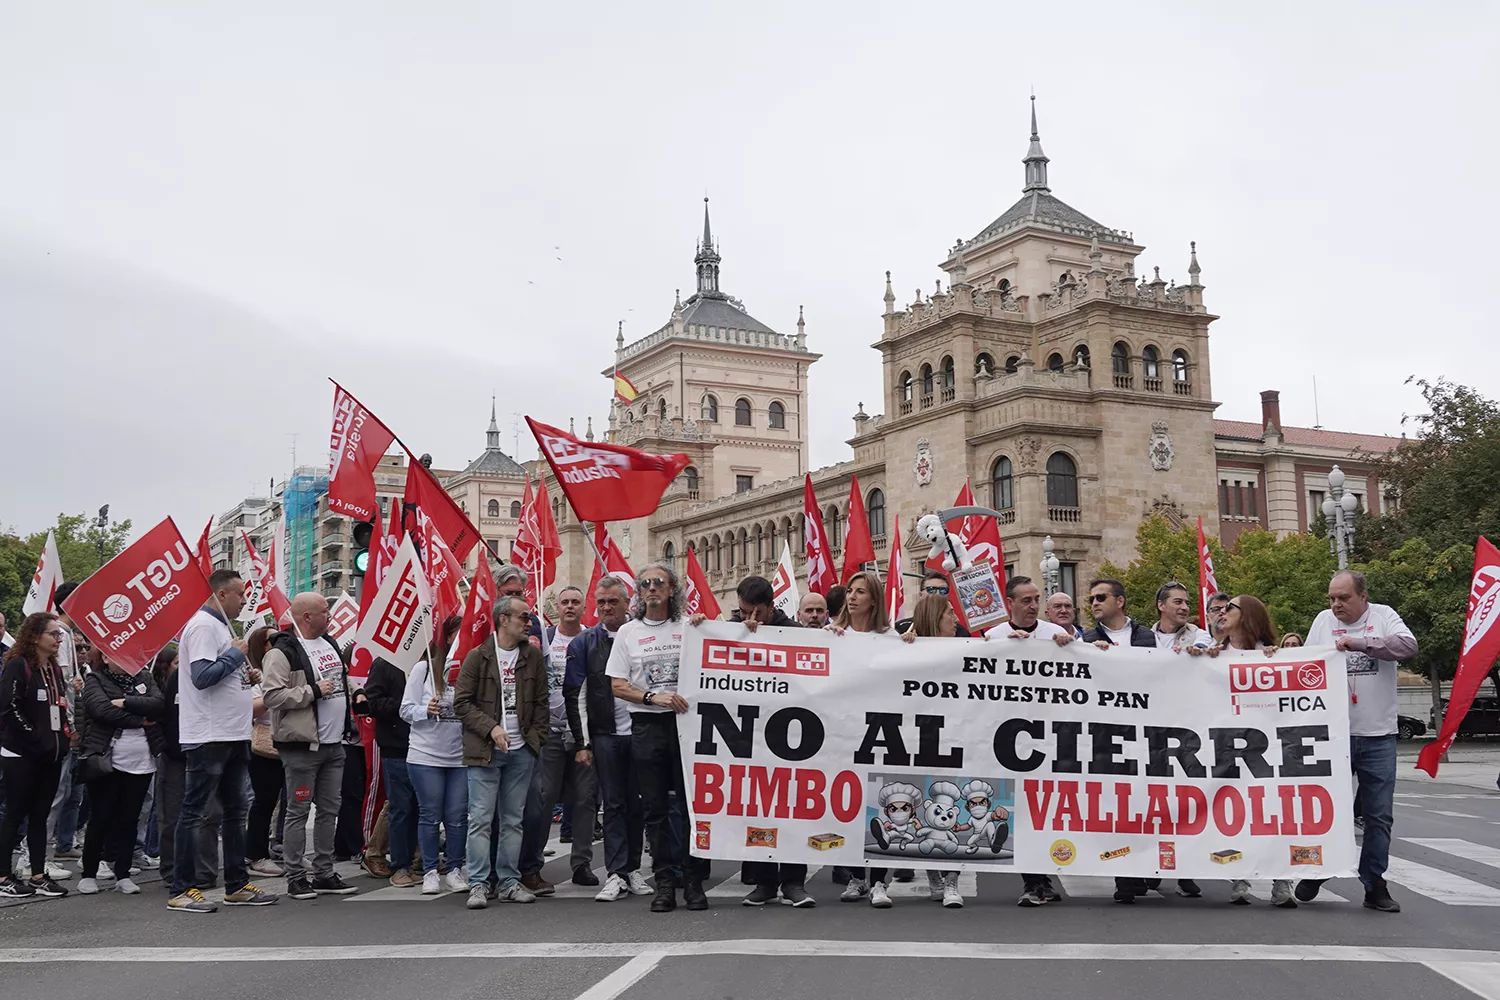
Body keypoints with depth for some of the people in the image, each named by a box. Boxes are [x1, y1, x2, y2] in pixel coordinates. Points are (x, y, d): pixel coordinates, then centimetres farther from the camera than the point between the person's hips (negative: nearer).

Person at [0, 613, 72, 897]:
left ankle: (38, 875, 13)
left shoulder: (55, 669, 14)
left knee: (40, 815, 9)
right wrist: (34, 738, -16)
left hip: (51, 754, 7)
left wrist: (65, 735, 7)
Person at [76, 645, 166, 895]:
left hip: (141, 763, 3)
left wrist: (126, 702, -15)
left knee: (129, 820, 8)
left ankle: (123, 874, 16)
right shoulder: (94, 680, 2)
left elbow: (159, 705, -5)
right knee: (100, 820, 3)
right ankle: (89, 874, 15)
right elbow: (102, 709, -16)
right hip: (106, 761, -3)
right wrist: (140, 719, -10)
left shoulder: (144, 677, 11)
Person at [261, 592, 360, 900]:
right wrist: (313, 691, -21)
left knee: (330, 810, 12)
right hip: (302, 746, -8)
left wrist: (348, 715, 16)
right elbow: (272, 695, -22)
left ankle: (323, 873, 20)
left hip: (333, 744, 8)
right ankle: (295, 876, 7)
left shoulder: (329, 643, 14)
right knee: (298, 812, -1)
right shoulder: (283, 652, -13)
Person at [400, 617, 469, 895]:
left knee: (458, 817, 4)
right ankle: (430, 872, 15)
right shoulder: (423, 668, -1)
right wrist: (426, 711, -18)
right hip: (425, 756, -1)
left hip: (461, 757, 1)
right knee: (430, 816, 4)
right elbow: (406, 709, 0)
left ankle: (455, 869, 17)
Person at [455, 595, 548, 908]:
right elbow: (462, 702, -4)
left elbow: (541, 703, 12)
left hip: (521, 752, 4)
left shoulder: (533, 656, 9)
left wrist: (538, 738, 3)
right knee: (481, 819, -4)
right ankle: (478, 884, 1)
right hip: (484, 751, -4)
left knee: (513, 820, 8)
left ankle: (508, 882, 15)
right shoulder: (477, 657, -2)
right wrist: (491, 728, -13)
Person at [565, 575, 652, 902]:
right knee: (613, 804, 1)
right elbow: (575, 695, 3)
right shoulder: (584, 643, 5)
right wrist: (582, 742, -3)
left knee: (636, 804, 7)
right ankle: (616, 873, 2)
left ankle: (633, 869, 16)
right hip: (605, 736, 0)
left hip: (640, 732, 0)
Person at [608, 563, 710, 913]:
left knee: (690, 803, -2)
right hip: (646, 725, 1)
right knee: (656, 808, 4)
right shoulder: (628, 632, 8)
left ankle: (693, 880, 6)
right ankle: (665, 882, 11)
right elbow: (618, 686, 3)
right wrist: (654, 696, -11)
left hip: (685, 720, -1)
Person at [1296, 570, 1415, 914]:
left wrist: (1356, 643, -20)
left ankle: (1374, 884, 17)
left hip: (1378, 735, -1)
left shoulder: (1383, 616, 1)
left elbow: (1408, 646, -17)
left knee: (1378, 815, 6)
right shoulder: (1323, 621, 6)